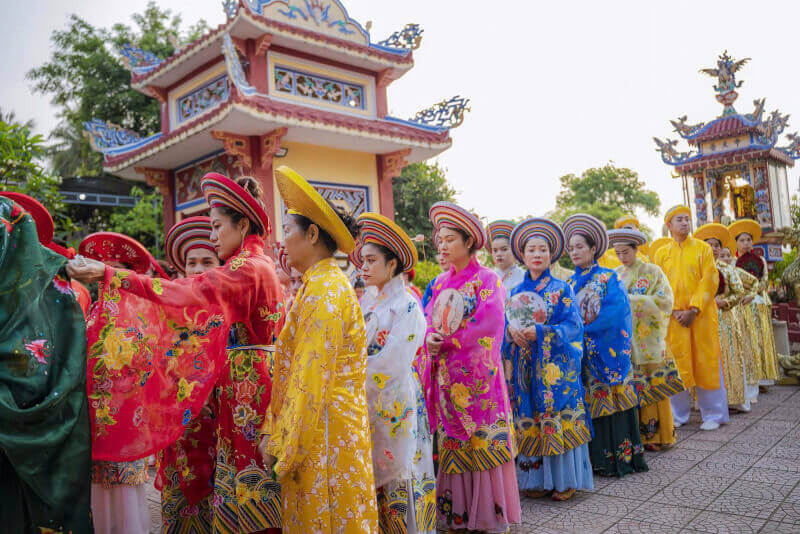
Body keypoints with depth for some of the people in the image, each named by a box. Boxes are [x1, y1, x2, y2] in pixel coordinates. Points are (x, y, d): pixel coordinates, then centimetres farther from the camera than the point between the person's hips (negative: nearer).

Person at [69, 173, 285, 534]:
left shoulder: (248, 267, -13)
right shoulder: (258, 265, 16)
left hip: (246, 381, -9)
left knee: (246, 470, -1)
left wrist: (108, 274, -18)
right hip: (249, 379, 9)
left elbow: (185, 291, -19)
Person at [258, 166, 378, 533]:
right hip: (324, 430, 9)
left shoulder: (324, 290, -16)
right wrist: (273, 431, 8)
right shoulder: (324, 284, 14)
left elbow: (310, 379, -20)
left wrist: (281, 447, -14)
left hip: (323, 431, -9)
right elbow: (291, 371, 12)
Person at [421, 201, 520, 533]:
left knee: (482, 439, -1)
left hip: (476, 375, -5)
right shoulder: (441, 282, 12)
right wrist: (430, 339, -12)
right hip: (446, 376, 6)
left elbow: (487, 326, -15)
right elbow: (429, 322, 9)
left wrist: (447, 342, -13)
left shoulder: (487, 280, -6)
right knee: (451, 441, 8)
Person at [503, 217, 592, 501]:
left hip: (555, 367, -3)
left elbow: (573, 327, -7)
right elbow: (504, 323, 10)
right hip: (525, 367, 4)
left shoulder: (561, 289, 1)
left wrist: (538, 333, -18)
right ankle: (535, 479, 16)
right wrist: (512, 331, -13)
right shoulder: (516, 291, 12)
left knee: (557, 417, -2)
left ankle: (563, 480, 10)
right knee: (529, 419, 5)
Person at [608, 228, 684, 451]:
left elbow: (664, 301, -11)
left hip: (649, 341, -3)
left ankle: (656, 435, 12)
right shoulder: (615, 275, 12)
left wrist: (630, 299, -18)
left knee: (652, 388, 0)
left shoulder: (653, 272, -1)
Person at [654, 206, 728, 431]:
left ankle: (713, 414, 12)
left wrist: (693, 310, -12)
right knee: (677, 364, 3)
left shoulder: (703, 248, 6)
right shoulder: (661, 253, 10)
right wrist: (674, 311, -8)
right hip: (673, 317, 1)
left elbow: (710, 280, -3)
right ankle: (678, 415, 13)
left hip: (701, 315, -1)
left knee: (705, 363, 1)